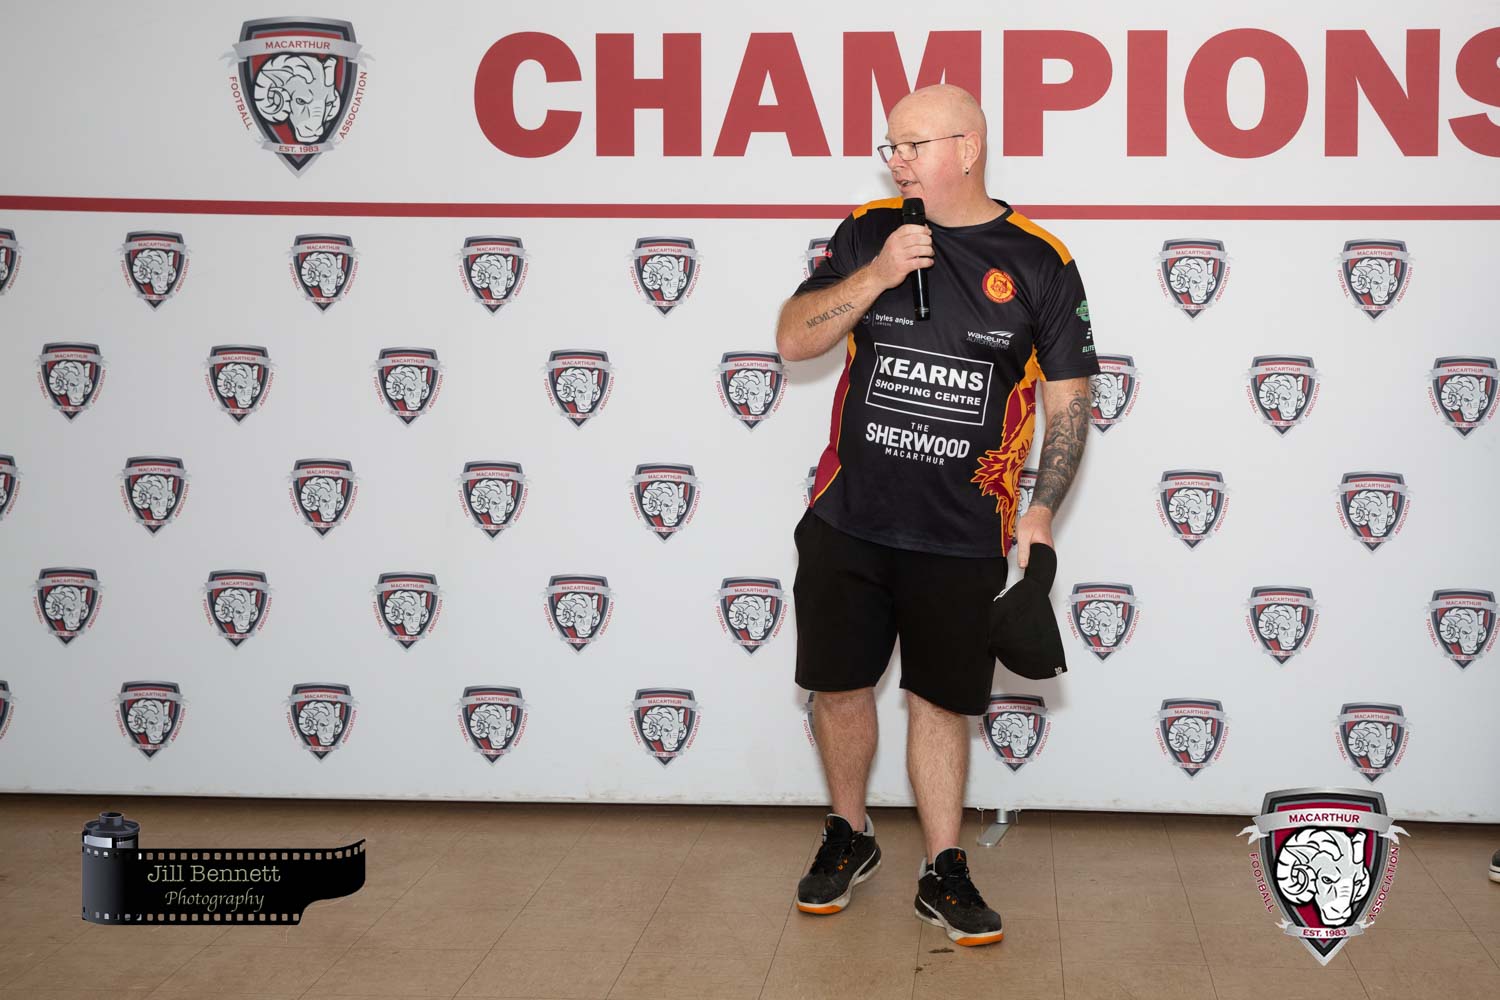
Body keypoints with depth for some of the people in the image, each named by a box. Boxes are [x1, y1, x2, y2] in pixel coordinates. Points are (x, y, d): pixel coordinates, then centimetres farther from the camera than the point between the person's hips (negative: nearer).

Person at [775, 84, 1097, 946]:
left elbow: (1069, 400, 2)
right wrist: (876, 275, -16)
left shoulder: (1038, 261, -2)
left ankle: (944, 874, 19)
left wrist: (1041, 510, -7)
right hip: (849, 519, 2)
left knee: (941, 700, 6)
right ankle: (850, 837, 32)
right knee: (840, 684, 10)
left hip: (962, 534, -2)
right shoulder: (868, 233, 3)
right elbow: (794, 338, -2)